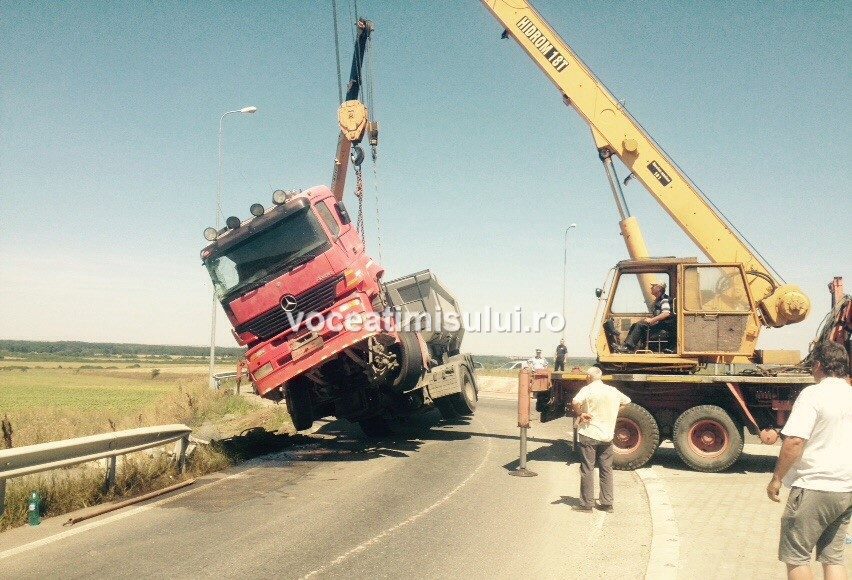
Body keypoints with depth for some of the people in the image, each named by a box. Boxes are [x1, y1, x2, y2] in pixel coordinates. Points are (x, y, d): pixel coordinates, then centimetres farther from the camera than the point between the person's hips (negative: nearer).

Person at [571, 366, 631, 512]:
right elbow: (627, 401, 25)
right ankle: (607, 503, 16)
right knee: (606, 469, 13)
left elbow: (575, 402, -30)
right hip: (607, 436, 5)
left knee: (587, 469, 2)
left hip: (589, 435, -5)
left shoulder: (588, 389, -11)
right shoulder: (613, 391, 6)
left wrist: (579, 414, -13)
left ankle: (586, 504, 5)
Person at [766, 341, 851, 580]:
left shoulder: (814, 394, -15)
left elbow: (794, 441, -22)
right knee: (833, 556, 16)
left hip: (815, 488, -7)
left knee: (796, 556, 5)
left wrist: (777, 478, -13)